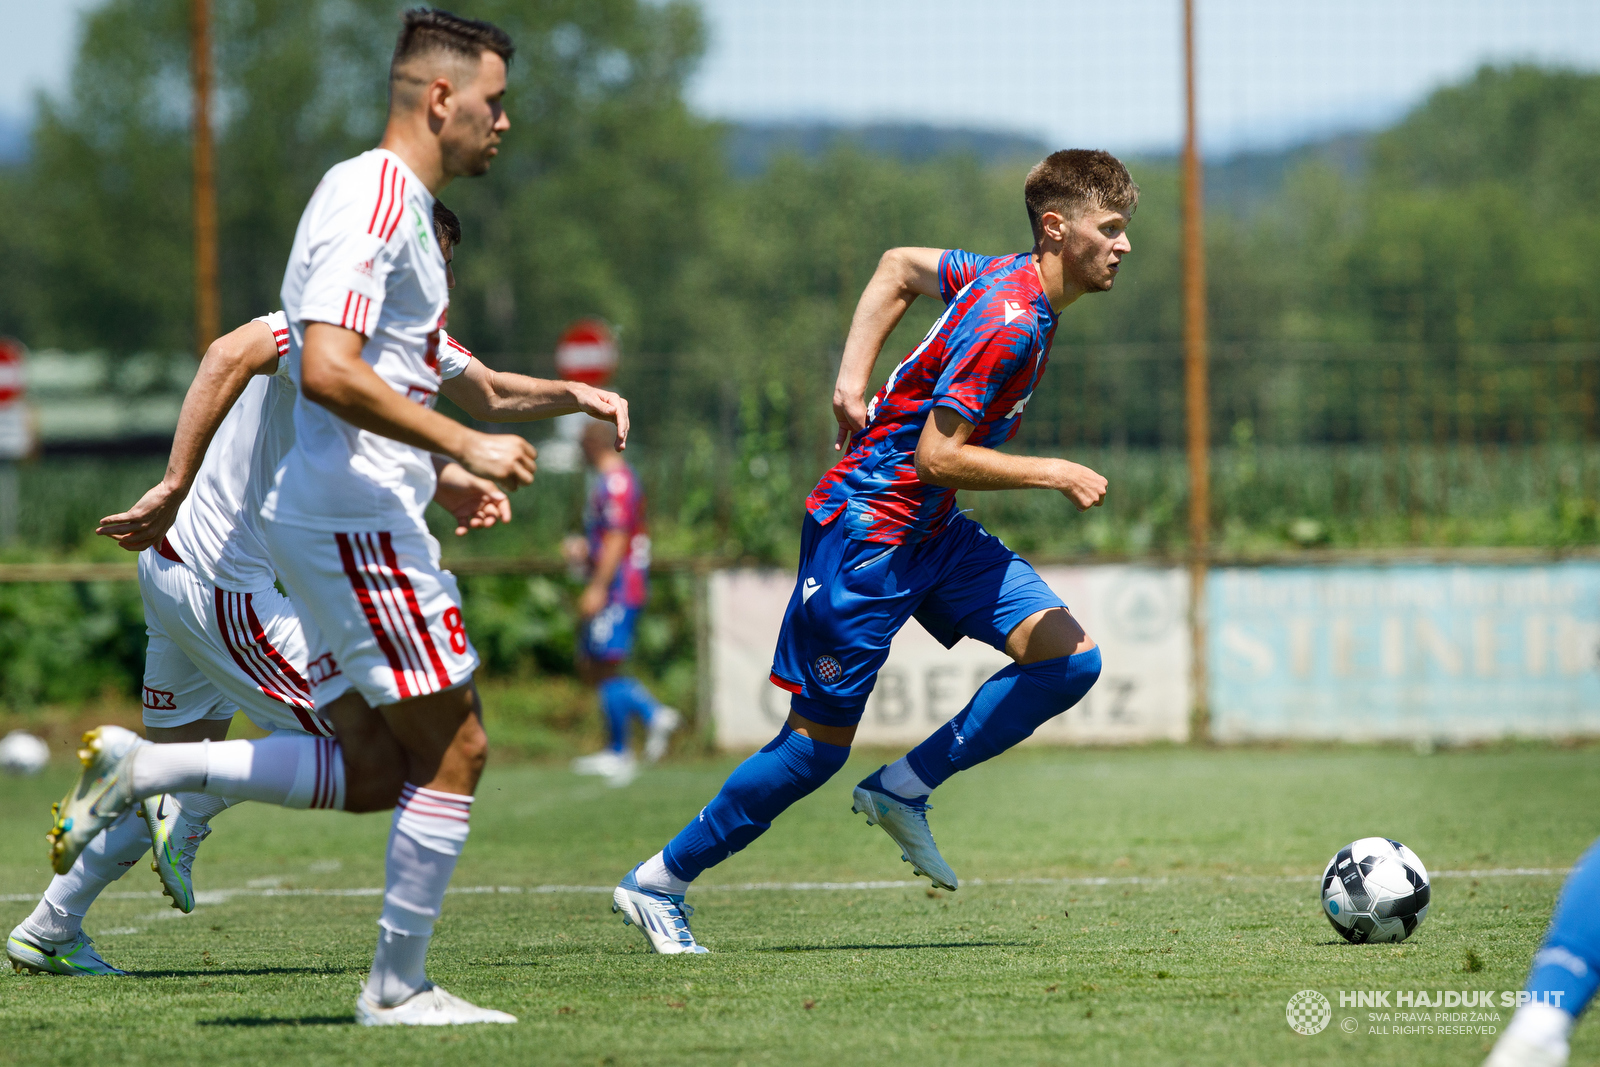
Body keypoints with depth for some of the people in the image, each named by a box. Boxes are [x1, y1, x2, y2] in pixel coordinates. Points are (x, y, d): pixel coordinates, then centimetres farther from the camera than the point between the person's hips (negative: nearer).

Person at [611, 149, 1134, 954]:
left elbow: (899, 267, 19)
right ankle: (658, 883, 12)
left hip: (932, 528, 9)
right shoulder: (1008, 320, -24)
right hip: (867, 532, -9)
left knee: (1069, 660, -4)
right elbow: (936, 455, -26)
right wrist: (1054, 475, -19)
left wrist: (852, 381, 11)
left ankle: (904, 790, 5)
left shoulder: (1009, 280, 5)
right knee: (818, 744, -2)